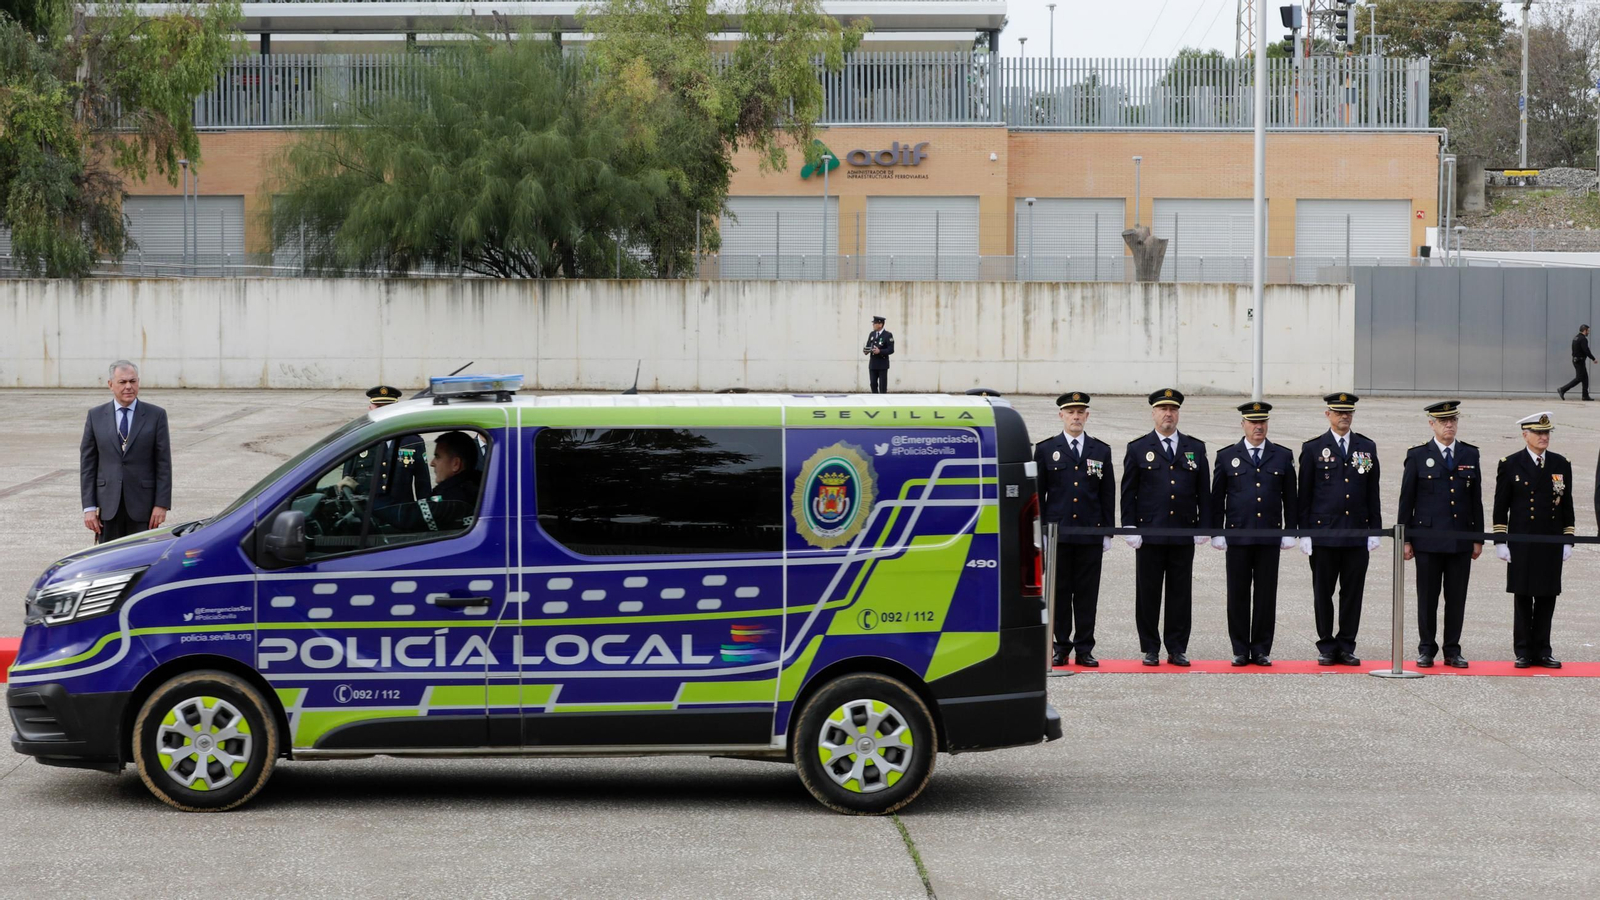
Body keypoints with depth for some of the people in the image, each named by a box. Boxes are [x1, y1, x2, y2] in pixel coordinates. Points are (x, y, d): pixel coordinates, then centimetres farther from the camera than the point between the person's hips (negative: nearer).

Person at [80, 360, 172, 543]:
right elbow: (87, 464, 6)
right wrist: (89, 507, -1)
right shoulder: (96, 416, 7)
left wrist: (161, 505, -6)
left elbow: (163, 464, 1)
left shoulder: (156, 415, 3)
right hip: (108, 507, 1)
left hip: (142, 507, -1)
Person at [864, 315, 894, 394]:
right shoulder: (871, 334, 11)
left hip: (882, 365, -5)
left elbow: (891, 350, -12)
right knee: (873, 385, 5)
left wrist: (880, 351, -25)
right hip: (872, 364, 5)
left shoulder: (887, 335, -7)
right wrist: (866, 351, -9)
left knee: (882, 387, -4)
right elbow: (868, 346, 14)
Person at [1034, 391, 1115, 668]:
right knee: (1059, 591, 2)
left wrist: (1108, 532, 4)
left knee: (1087, 593, 2)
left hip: (1090, 533, 1)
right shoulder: (1045, 450, 5)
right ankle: (1061, 648, 8)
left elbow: (1108, 495, 9)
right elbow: (1037, 493, 5)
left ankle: (1084, 649, 7)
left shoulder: (1101, 451, 9)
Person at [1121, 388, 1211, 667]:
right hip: (1149, 534, -1)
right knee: (1148, 593, 1)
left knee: (1181, 593, 3)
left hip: (1183, 535, 2)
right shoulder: (1138, 449, 5)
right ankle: (1150, 649, 9)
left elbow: (1203, 491, 11)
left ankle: (1177, 649, 10)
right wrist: (1130, 529, -4)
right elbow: (1128, 493, 4)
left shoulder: (1195, 448, 10)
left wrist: (1204, 526, 4)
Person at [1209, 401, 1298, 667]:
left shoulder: (1282, 456, 8)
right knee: (1238, 595, 1)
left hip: (1269, 536, 1)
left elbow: (1290, 497, 10)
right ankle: (1240, 650, 8)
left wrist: (1290, 532, 5)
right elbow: (1216, 498, 6)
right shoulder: (1227, 456, 5)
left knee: (1266, 595, 2)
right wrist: (1217, 533, 1)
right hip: (1237, 536, -1)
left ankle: (1262, 649, 9)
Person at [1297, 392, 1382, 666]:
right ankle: (1326, 647, 11)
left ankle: (1346, 647, 11)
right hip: (1323, 531, -2)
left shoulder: (1367, 447, 9)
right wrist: (1304, 532, -3)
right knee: (1323, 592, 2)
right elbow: (1304, 494, 2)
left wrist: (1375, 530, 5)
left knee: (1353, 592, 3)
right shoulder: (1313, 448, 2)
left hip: (1357, 532, 2)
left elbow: (1373, 493, 11)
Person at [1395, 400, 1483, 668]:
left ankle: (1453, 651, 12)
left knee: (1456, 598, 4)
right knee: (1427, 598, 2)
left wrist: (1478, 538, 8)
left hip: (1461, 541, 2)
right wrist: (1404, 539, -1)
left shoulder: (1470, 455, 9)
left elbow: (1476, 499, 11)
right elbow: (1406, 499, 3)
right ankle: (1426, 650, 11)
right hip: (1428, 540, -2)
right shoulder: (1418, 456, 2)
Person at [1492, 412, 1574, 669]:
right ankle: (1523, 652, 7)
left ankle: (1542, 651, 11)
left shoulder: (1561, 464, 8)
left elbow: (1566, 505, 11)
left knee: (1547, 599, 4)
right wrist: (1500, 541, -4)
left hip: (1551, 544, 2)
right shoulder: (1510, 465, 1)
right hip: (1521, 544, -2)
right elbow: (1500, 506, 1)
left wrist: (1568, 541, 6)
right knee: (1523, 598, 1)